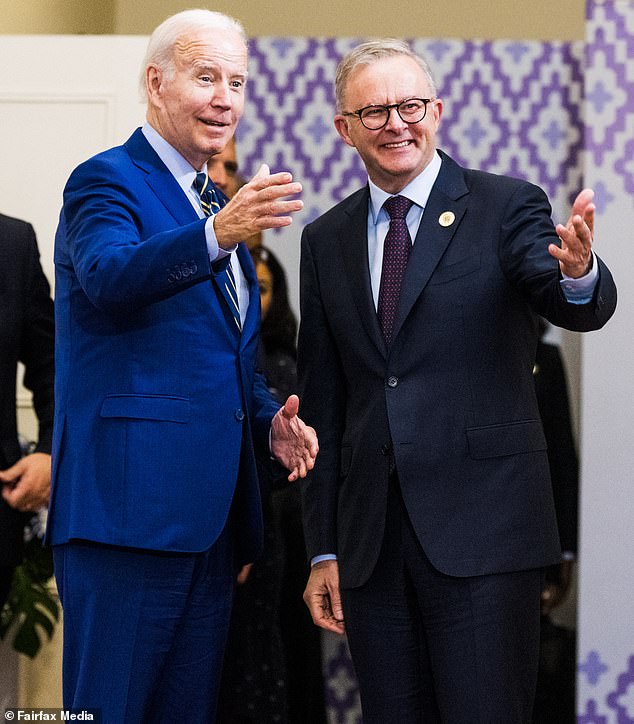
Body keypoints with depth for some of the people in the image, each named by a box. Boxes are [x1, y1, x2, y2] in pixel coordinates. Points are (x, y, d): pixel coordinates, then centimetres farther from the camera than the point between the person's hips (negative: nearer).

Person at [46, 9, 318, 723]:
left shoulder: (218, 204, 21)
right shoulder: (106, 181, -5)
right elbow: (110, 278, -27)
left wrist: (270, 419, 7)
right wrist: (218, 235, -44)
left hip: (210, 512, 8)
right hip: (130, 506, -8)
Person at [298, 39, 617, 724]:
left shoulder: (506, 207, 1)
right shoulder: (326, 241, 12)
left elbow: (579, 309, -15)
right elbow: (321, 404, 13)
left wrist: (577, 274, -39)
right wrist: (324, 549, 11)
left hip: (481, 533, -4)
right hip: (370, 539, 4)